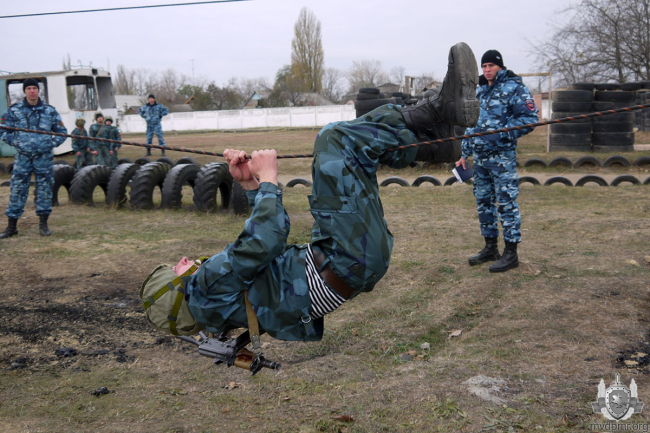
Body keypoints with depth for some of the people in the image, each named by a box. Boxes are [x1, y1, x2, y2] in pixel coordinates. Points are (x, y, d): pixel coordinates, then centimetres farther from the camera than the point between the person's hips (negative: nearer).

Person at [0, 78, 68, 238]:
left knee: (45, 189, 3)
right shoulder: (14, 111, 2)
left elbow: (62, 132, 11)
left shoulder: (50, 111, 4)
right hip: (22, 157, 0)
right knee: (17, 190, 1)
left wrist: (52, 143, -2)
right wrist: (14, 142, -4)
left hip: (44, 158, 1)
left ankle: (43, 224, 14)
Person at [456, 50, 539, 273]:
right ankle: (490, 248, 23)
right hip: (480, 156, 8)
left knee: (506, 202, -6)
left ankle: (511, 253, 1)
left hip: (502, 156, -7)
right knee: (483, 201, 12)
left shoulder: (514, 88, -5)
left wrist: (501, 134, -20)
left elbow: (529, 118, -11)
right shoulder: (479, 90, 16)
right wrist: (465, 154, 18)